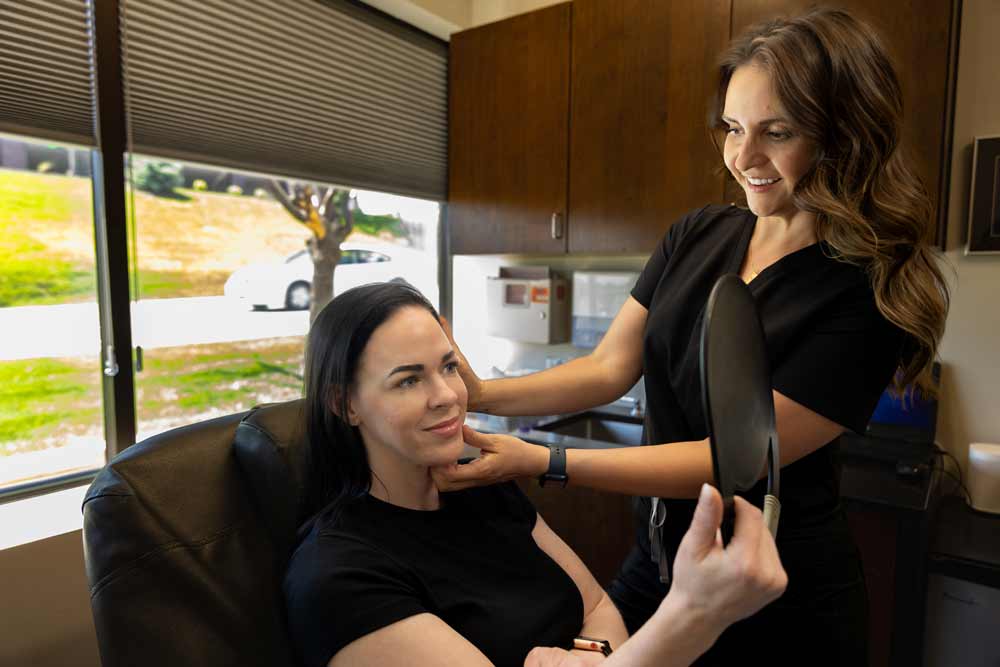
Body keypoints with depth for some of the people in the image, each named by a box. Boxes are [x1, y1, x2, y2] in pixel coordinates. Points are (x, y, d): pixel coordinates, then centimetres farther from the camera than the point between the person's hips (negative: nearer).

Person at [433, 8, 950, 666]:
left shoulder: (868, 293, -20)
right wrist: (483, 394, -19)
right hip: (659, 558, 5)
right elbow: (608, 369, -5)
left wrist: (540, 461, -28)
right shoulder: (699, 235, -3)